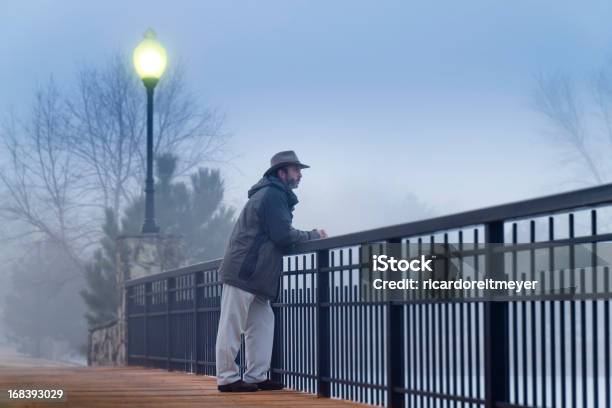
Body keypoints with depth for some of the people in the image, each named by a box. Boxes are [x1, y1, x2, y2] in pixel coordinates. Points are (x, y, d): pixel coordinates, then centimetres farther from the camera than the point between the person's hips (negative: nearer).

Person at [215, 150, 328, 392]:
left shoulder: (272, 194, 21)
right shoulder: (272, 195, -11)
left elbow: (278, 235, 20)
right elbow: (283, 236, -17)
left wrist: (310, 236, 9)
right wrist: (314, 236, -4)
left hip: (254, 276, 11)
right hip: (244, 271, -11)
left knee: (263, 323, 11)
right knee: (232, 325, -6)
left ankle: (256, 376, 12)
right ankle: (227, 378, -4)